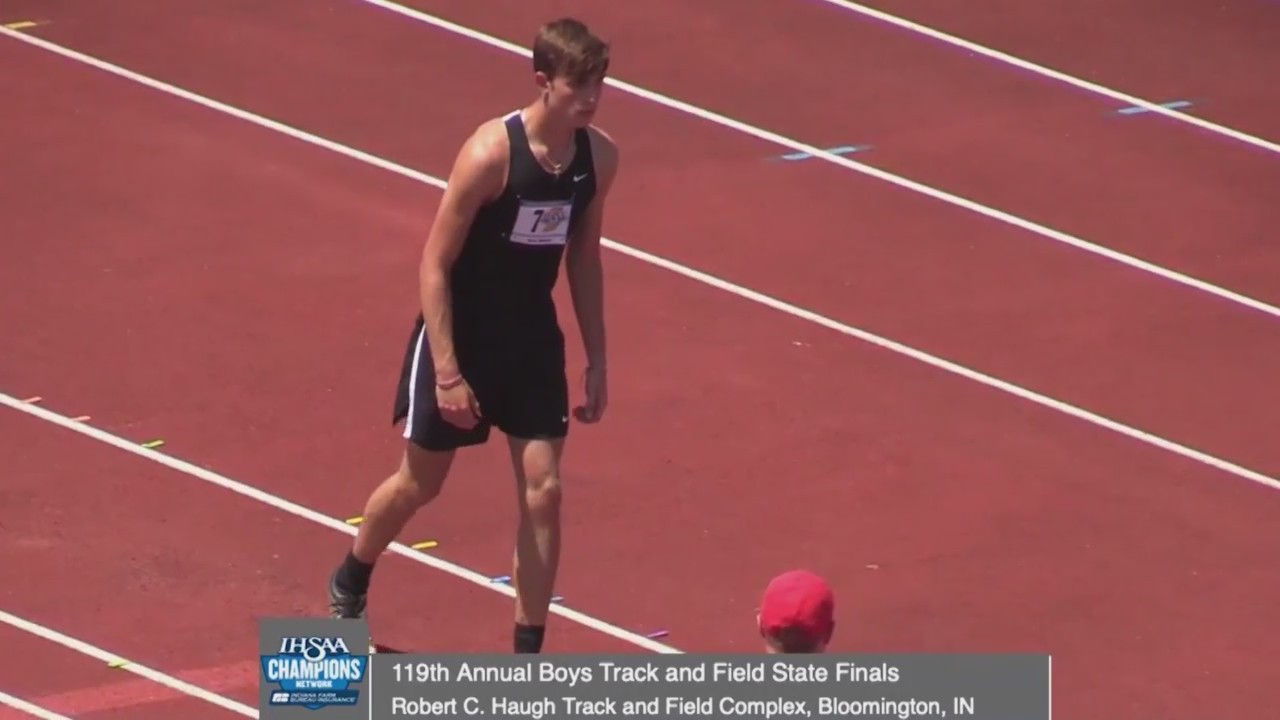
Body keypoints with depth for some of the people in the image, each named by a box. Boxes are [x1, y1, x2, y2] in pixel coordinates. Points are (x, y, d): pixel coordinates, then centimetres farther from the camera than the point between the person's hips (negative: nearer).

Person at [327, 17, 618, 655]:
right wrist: (447, 372, -23)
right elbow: (435, 265, -20)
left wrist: (596, 358, 8)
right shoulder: (491, 153, -25)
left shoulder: (599, 157, -7)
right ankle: (349, 587, 42)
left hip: (532, 338, 4)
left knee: (543, 491, -2)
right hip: (461, 333, -4)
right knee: (420, 482, 13)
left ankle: (527, 660, 6)